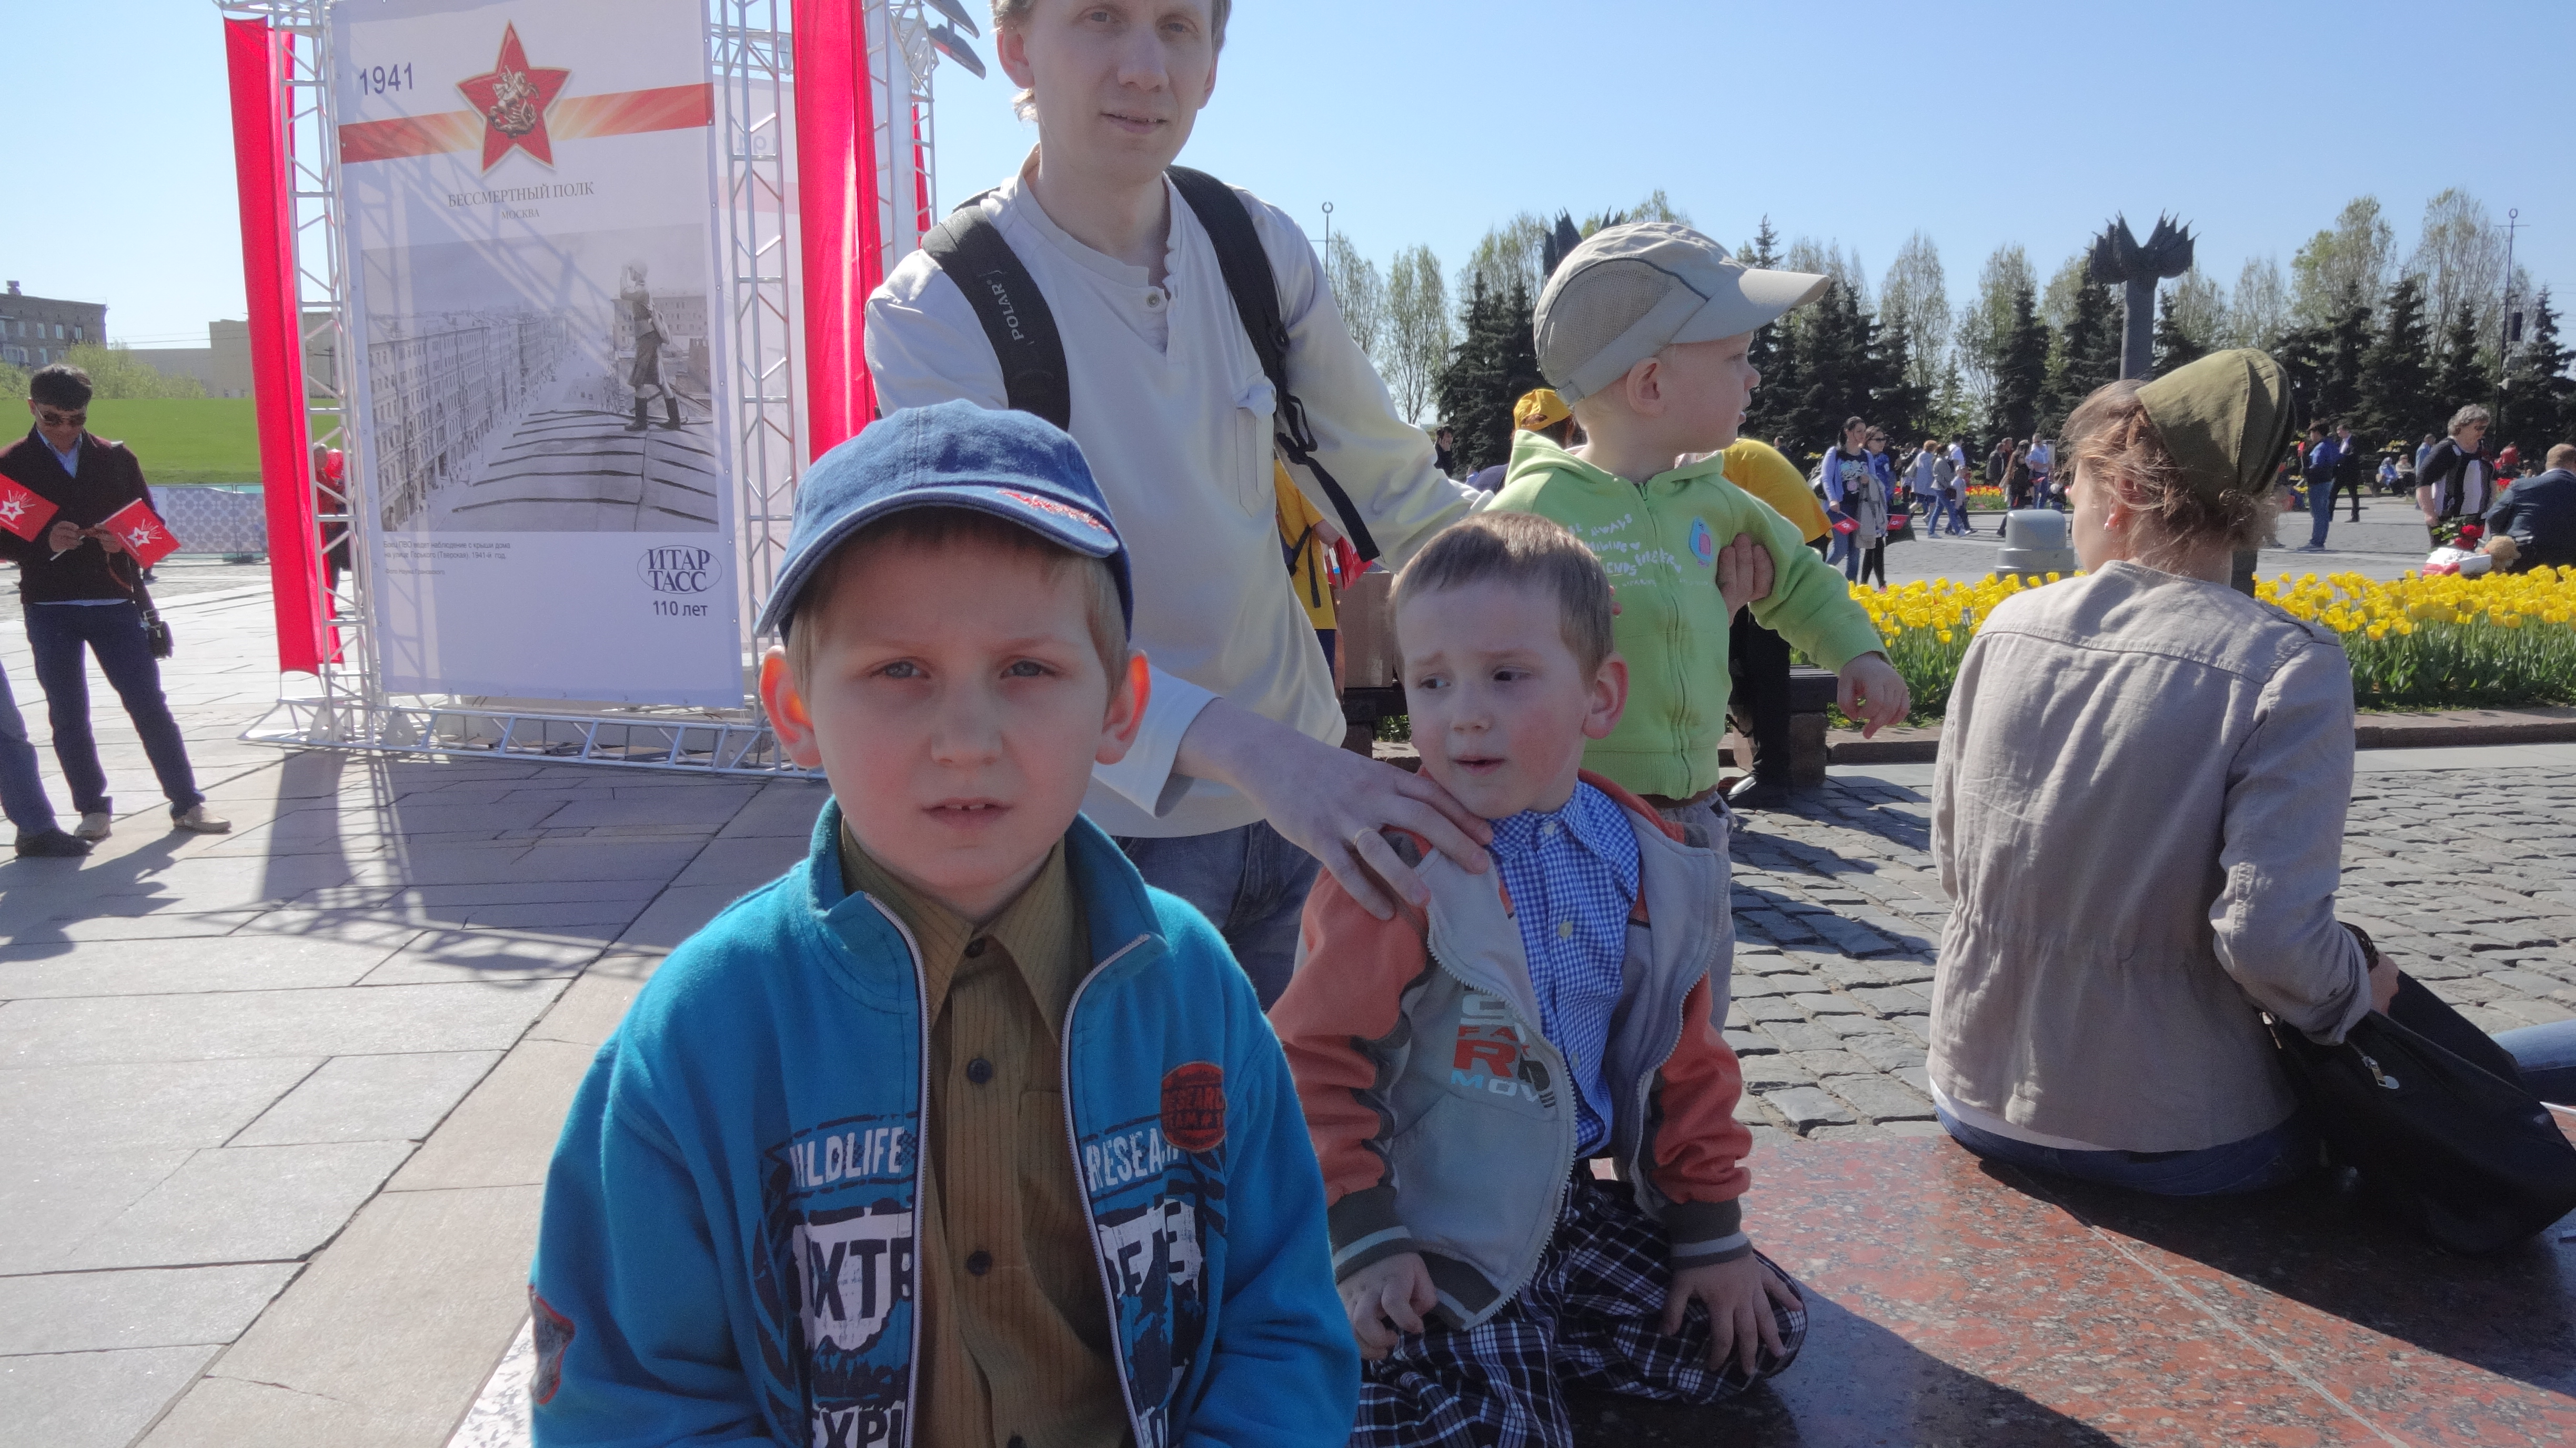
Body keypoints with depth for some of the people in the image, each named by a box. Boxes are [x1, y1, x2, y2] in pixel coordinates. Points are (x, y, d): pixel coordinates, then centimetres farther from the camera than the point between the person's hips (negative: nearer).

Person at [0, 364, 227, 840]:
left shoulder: (115, 458, 6)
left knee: (150, 705, 0)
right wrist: (44, 543, -18)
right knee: (68, 715, 4)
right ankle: (94, 809, 14)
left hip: (115, 602, 0)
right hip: (49, 608, 0)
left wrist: (125, 541, -13)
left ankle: (187, 804, 5)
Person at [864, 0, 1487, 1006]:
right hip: (1106, 826, -4)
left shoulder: (1262, 248, -2)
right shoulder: (935, 310, -16)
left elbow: (1393, 489, 8)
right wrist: (1245, 747, -42)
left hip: (1309, 794, 5)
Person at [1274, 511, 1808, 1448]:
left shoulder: (1658, 867, -2)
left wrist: (1712, 1237, 12)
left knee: (1761, 1335, 10)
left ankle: (1524, 1343, 15)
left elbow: (1687, 1061, 9)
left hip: (1566, 1200, 6)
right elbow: (1318, 1058, -15)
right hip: (1432, 1238, -6)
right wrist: (1362, 1246, -17)